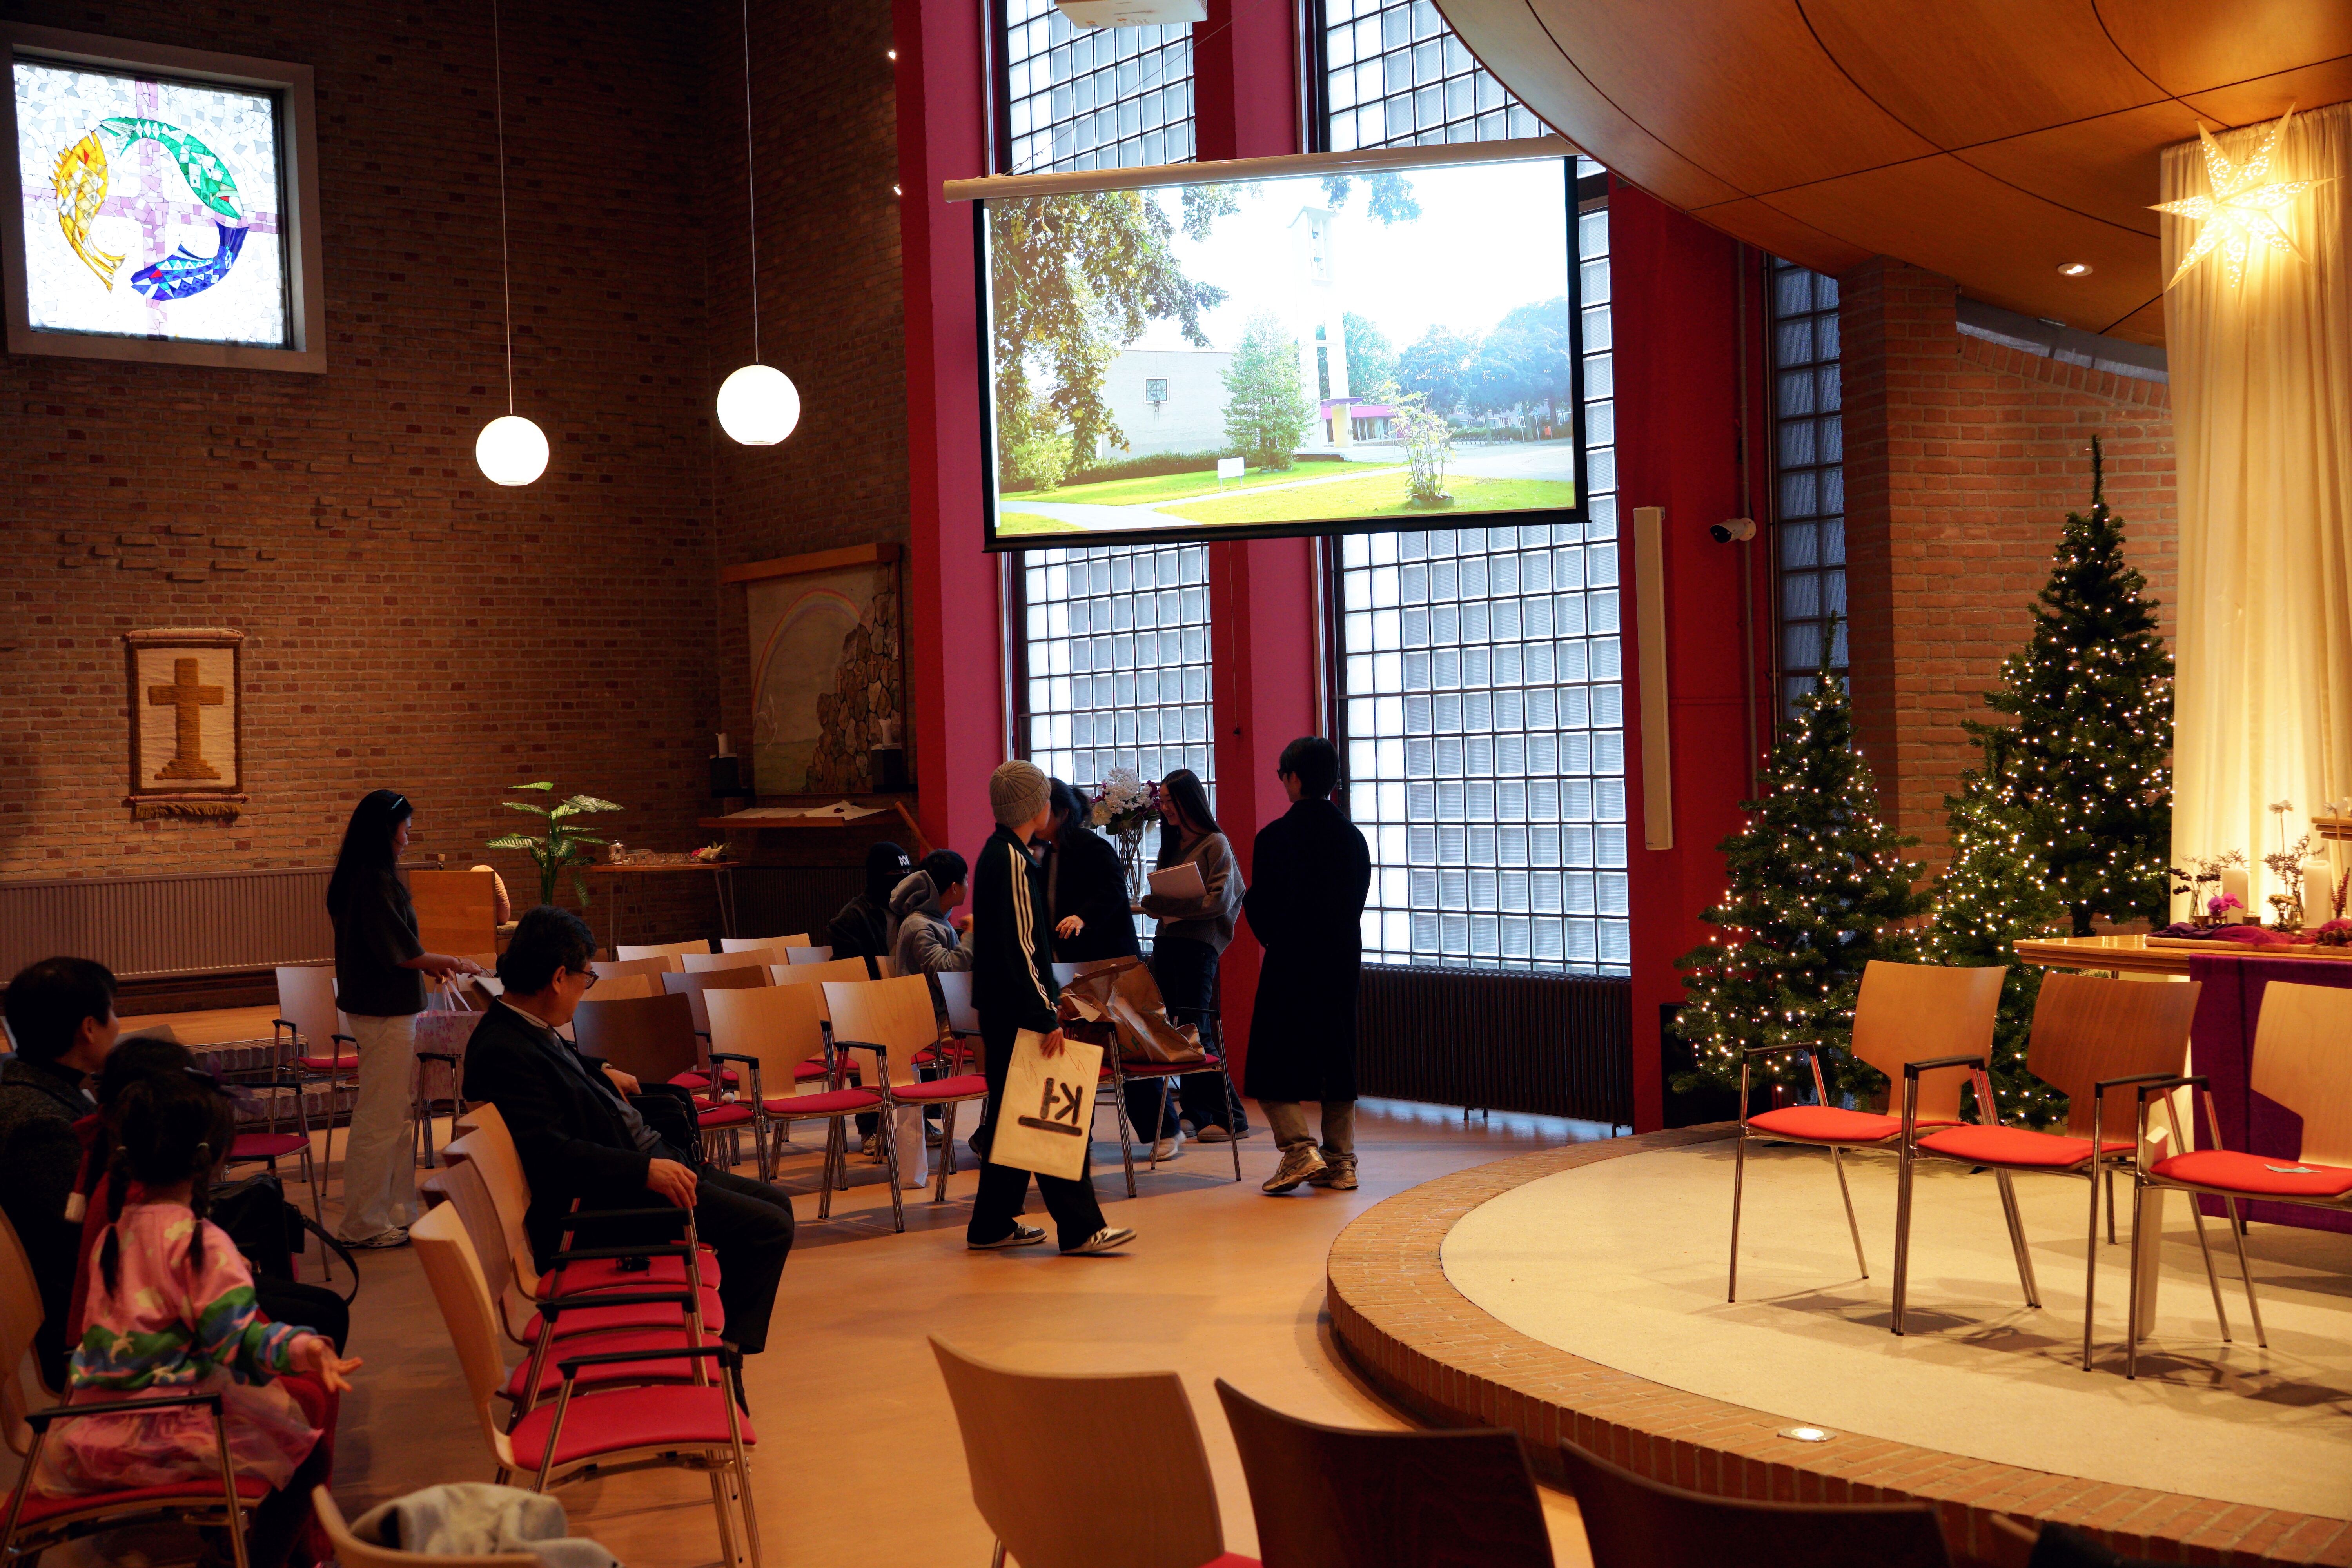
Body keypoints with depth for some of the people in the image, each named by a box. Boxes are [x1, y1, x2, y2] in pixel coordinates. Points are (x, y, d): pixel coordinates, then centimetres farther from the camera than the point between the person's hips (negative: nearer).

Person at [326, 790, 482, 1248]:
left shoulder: (360, 877, 11)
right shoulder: (375, 882, -20)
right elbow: (399, 953, -19)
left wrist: (428, 964, 19)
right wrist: (454, 964, -8)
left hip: (375, 1007, 10)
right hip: (385, 1014, -10)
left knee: (395, 1113, 16)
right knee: (381, 1119, -2)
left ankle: (394, 1212, 25)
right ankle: (363, 1224, 6)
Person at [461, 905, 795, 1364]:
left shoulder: (534, 1032, 10)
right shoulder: (503, 1051, -21)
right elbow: (548, 1150, -30)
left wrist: (600, 1076, 26)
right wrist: (646, 1170, -31)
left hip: (648, 1160, 11)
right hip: (604, 1202, -11)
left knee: (776, 1205, 14)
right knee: (766, 1226, -16)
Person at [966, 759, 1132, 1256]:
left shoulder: (998, 853, 15)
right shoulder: (1013, 861, -16)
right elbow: (1020, 949, -20)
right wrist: (1047, 1018, -20)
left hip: (1003, 1009, 10)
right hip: (1015, 1009, -10)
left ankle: (992, 1225, 17)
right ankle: (1080, 1227, -6)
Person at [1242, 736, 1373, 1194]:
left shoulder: (1276, 836, -13)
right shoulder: (1352, 836, 5)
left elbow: (1262, 905, -11)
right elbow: (1358, 902, 8)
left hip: (1290, 963, -5)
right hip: (1343, 959, 6)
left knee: (1274, 1059, 3)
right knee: (1337, 1057, 11)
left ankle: (1299, 1149, -10)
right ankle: (1341, 1160, 12)